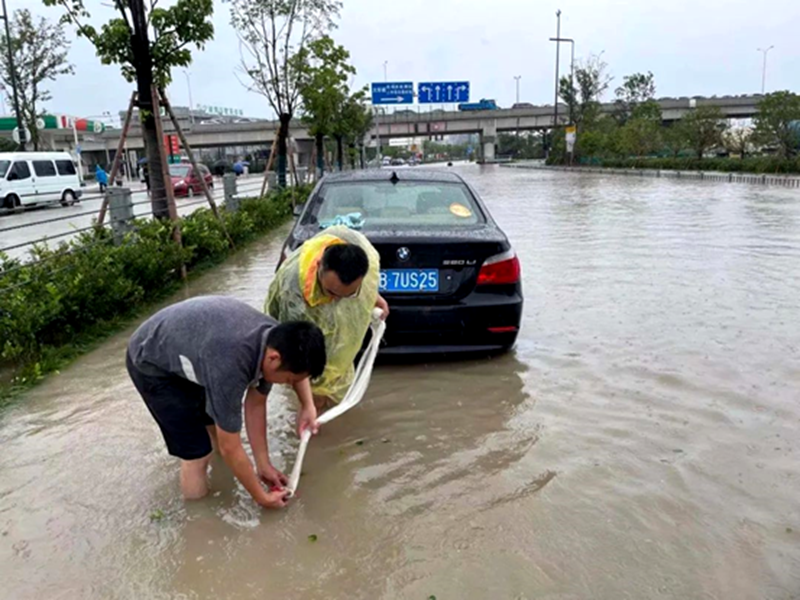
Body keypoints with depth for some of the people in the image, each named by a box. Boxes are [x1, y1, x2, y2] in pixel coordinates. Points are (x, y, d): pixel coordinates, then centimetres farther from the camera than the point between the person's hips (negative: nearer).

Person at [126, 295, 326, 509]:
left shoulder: (274, 339, -18)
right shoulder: (230, 366, -41)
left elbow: (255, 405, -3)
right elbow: (230, 448, -27)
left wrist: (264, 465, 1)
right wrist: (262, 497, -14)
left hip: (184, 346, 7)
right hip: (151, 364, -7)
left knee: (218, 426, 16)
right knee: (197, 453, -7)